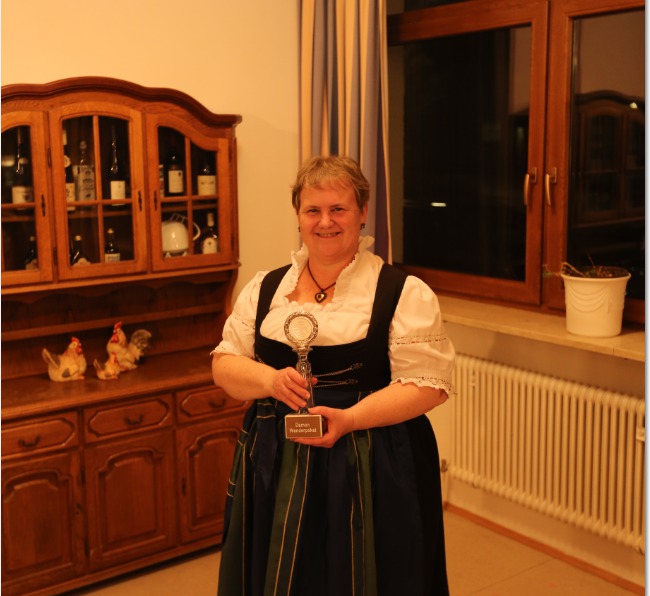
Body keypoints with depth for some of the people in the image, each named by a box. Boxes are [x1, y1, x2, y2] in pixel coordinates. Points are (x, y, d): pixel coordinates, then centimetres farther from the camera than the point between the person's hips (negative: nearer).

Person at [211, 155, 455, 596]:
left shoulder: (404, 293, -6)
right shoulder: (265, 288, 8)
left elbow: (429, 384, -10)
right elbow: (225, 365, 9)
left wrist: (348, 419, -21)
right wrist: (270, 380, -13)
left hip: (371, 472, -3)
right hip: (275, 470, 4)